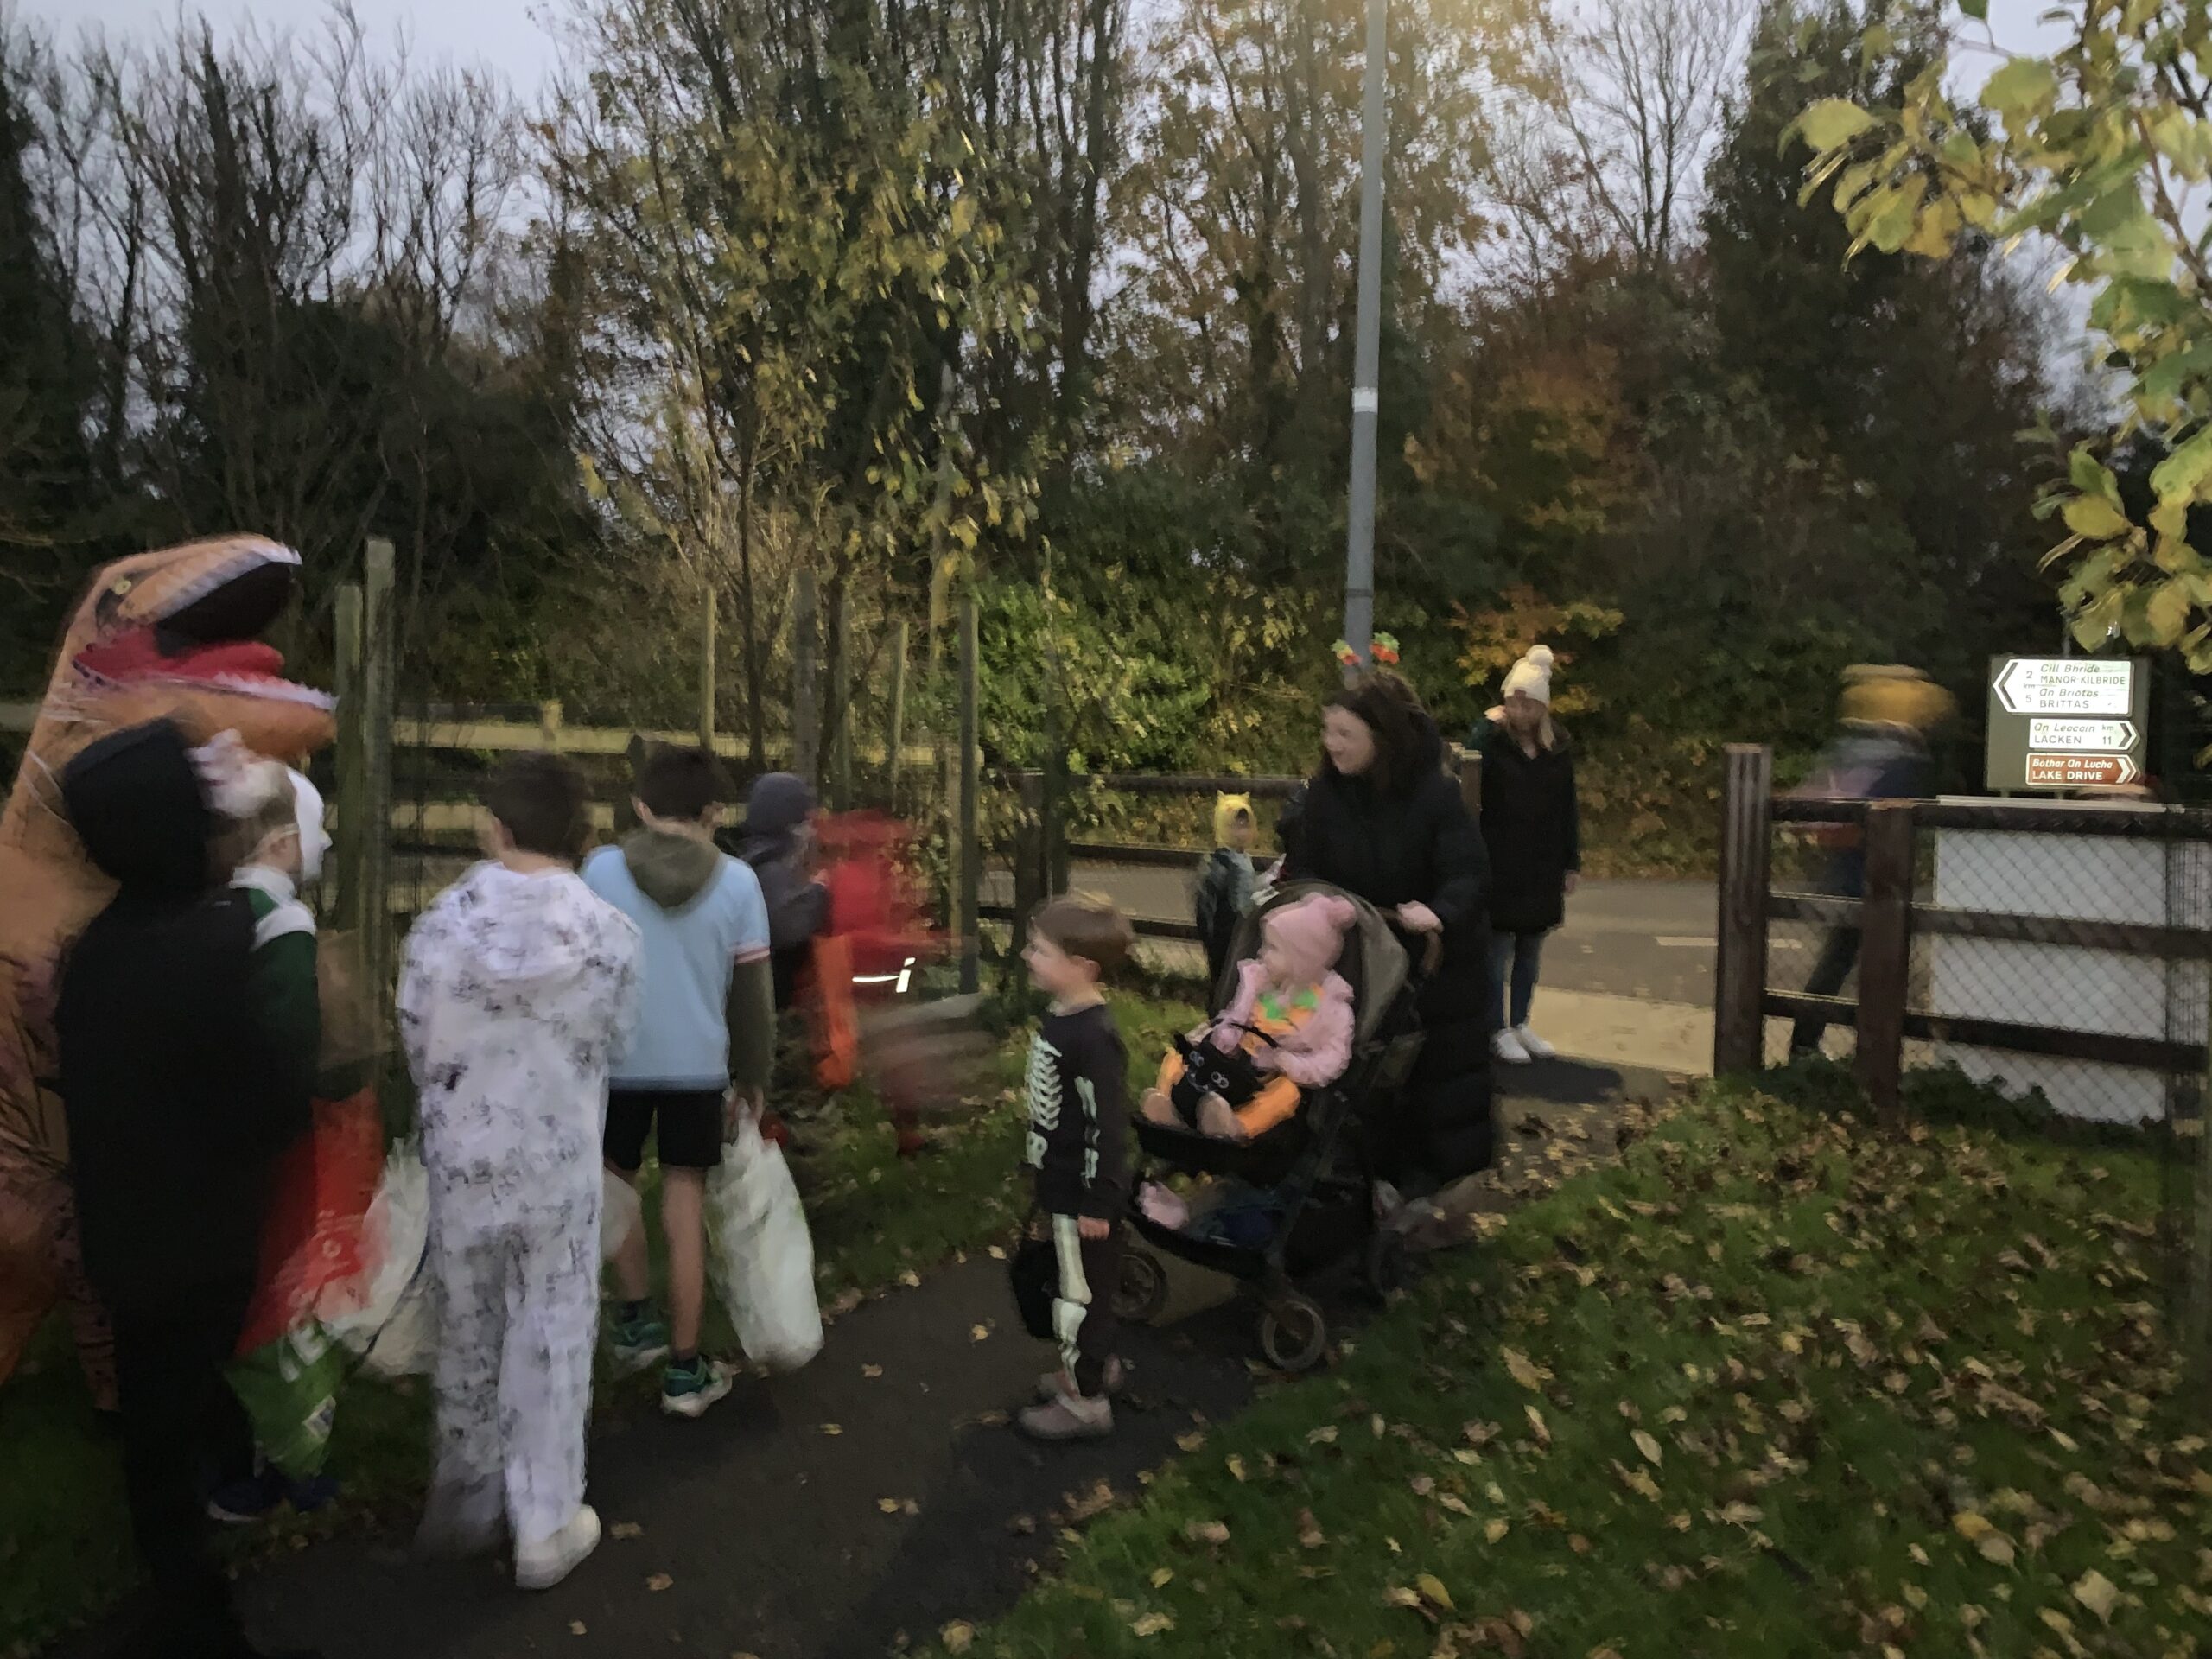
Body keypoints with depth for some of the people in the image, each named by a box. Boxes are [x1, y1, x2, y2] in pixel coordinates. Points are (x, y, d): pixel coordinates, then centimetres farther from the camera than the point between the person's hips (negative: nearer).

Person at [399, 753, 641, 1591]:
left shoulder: (442, 922, -13)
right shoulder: (609, 930, -15)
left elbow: (417, 1045, -3)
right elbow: (611, 1043, -5)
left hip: (461, 1155, 2)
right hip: (561, 1159, -1)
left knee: (468, 1328, 20)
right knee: (551, 1337, 12)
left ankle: (467, 1498, 38)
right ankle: (545, 1526, 23)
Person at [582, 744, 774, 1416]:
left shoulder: (602, 868, -8)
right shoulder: (736, 881, -6)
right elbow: (750, 989, -2)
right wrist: (753, 1074, 10)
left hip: (617, 1058, 0)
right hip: (698, 1064, 0)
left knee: (617, 1185, 24)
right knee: (685, 1207, 9)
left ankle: (636, 1320, 32)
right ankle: (684, 1370, 16)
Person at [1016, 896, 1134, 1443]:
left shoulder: (1094, 1037, -29)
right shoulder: (1058, 1017, 1)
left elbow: (1108, 1124, -25)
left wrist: (1098, 1203, -20)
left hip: (1083, 1192, -9)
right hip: (1061, 1182, 9)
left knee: (1080, 1291, 7)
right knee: (1078, 1284, 24)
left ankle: (1085, 1400, 23)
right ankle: (1094, 1365, 43)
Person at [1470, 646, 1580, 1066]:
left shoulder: (1558, 747, 5)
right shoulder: (1493, 740, -7)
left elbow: (1568, 808, 9)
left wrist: (1572, 863, 9)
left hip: (1543, 868, 5)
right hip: (1500, 867, -5)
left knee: (1530, 950, 13)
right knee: (1499, 949, 0)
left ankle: (1520, 1023, 27)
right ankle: (1498, 1031, 12)